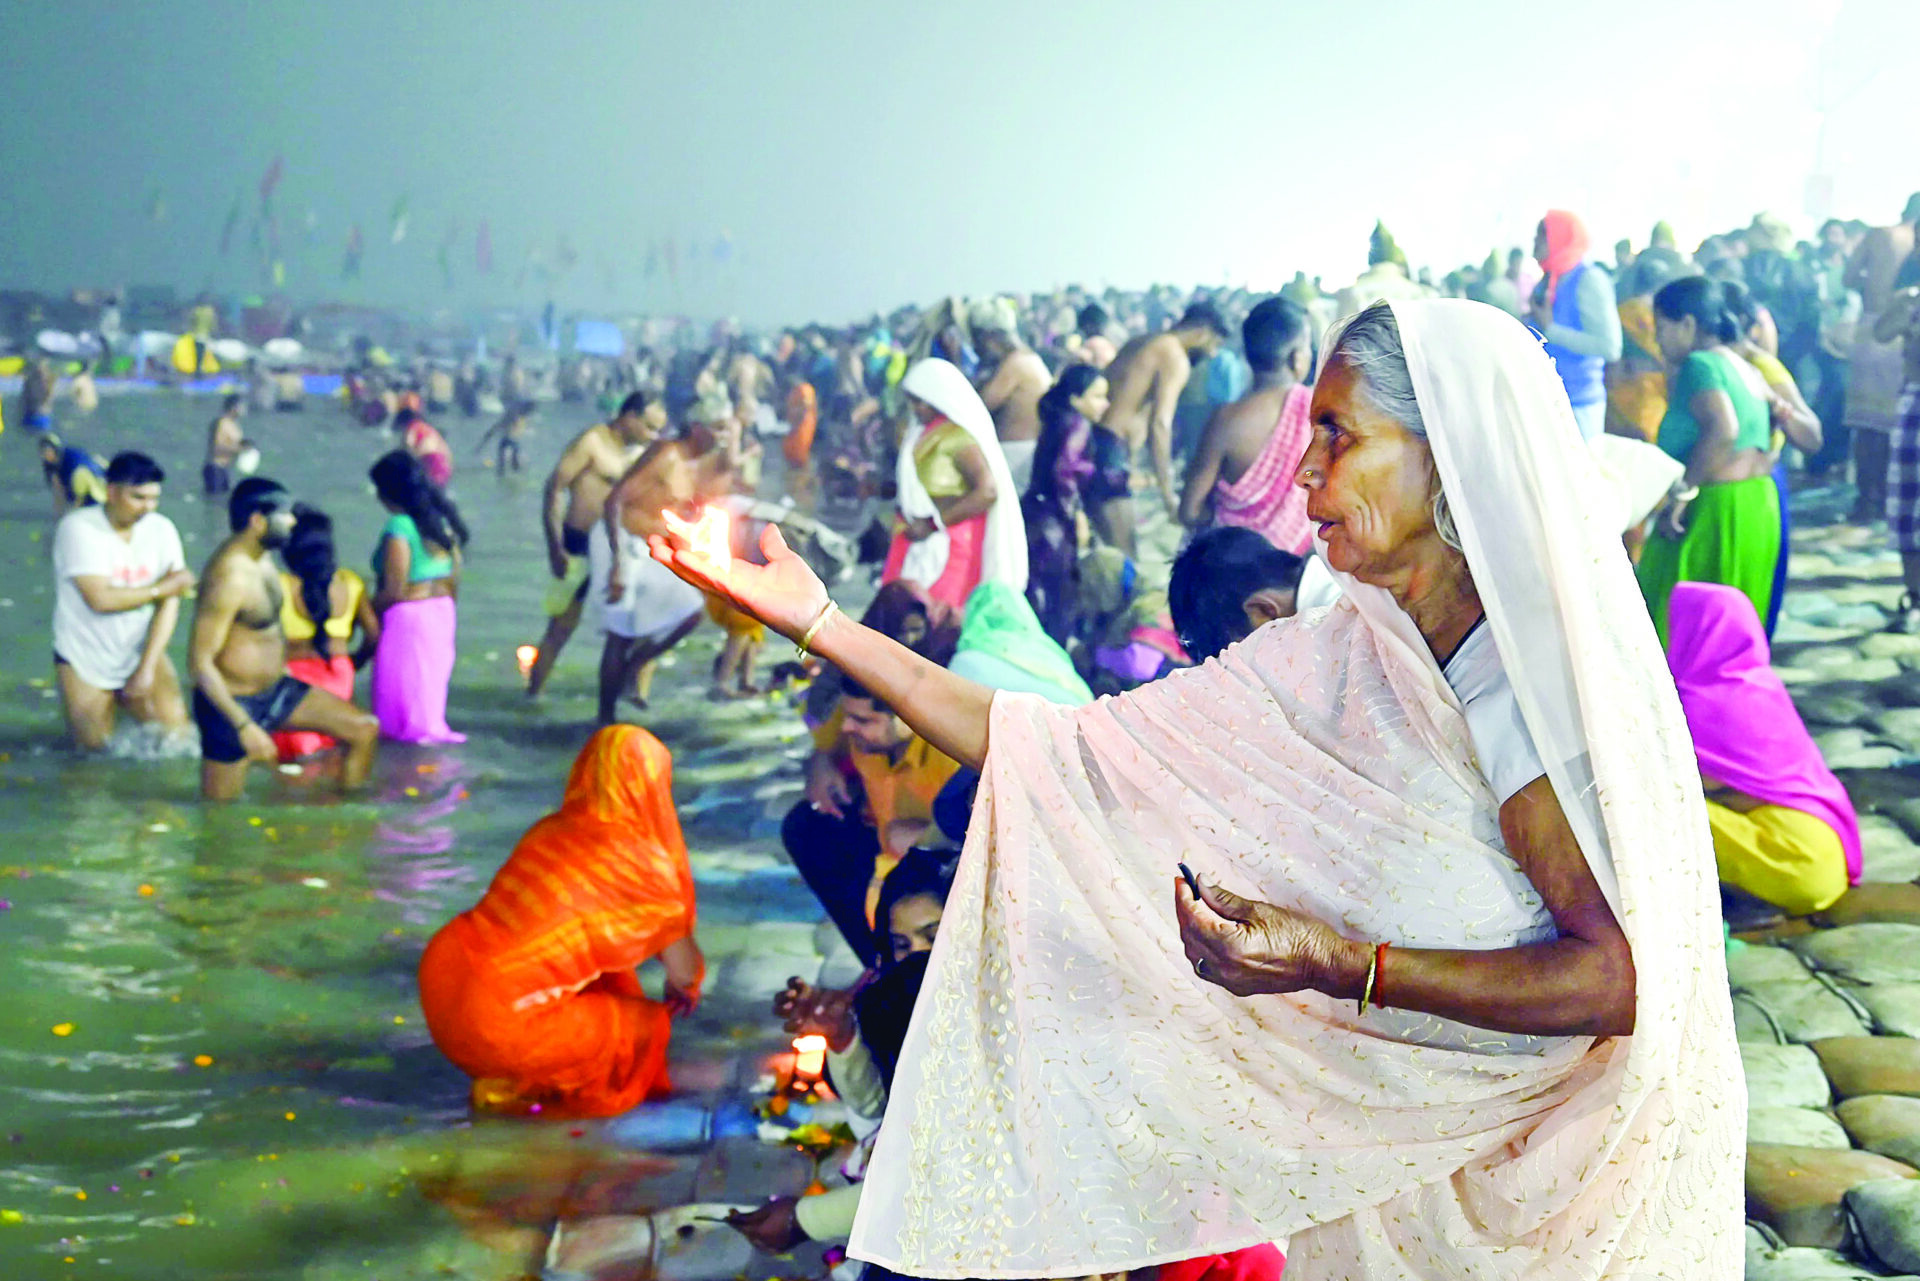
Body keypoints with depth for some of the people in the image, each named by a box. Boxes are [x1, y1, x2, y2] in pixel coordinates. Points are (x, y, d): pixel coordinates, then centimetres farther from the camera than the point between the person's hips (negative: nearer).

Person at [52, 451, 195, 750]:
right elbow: (100, 599, -23)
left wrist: (147, 668, -15)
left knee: (173, 727, -12)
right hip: (85, 657, -3)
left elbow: (169, 604, -8)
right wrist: (162, 588, -14)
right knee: (94, 746, 0)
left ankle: (126, 699, 18)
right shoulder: (78, 527, -15)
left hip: (141, 650, 3)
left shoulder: (162, 529, -5)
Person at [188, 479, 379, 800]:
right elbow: (200, 662, -27)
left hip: (276, 688, 9)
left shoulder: (261, 558, 3)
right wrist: (244, 727, -28)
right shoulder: (229, 577, -26)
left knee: (365, 731, 2)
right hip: (234, 702, -9)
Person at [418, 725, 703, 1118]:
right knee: (648, 1026, 11)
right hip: (496, 1018, -7)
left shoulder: (551, 829, 13)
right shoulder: (644, 866, -6)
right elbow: (685, 971, 6)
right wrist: (684, 989, 32)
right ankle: (513, 1087, 6)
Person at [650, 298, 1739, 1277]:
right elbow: (1076, 757, -5)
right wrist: (821, 625, -7)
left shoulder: (1536, 673, -23)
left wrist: (1345, 965, -34)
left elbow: (1623, 977, -29)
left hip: (1578, 1185, -5)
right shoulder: (1344, 659, -5)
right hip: (1401, 1155, 6)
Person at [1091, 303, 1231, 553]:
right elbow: (1160, 424, -17)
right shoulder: (1176, 358, -7)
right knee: (1123, 559, -8)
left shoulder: (1139, 344, 21)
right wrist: (1167, 493, -17)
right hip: (1110, 449, -9)